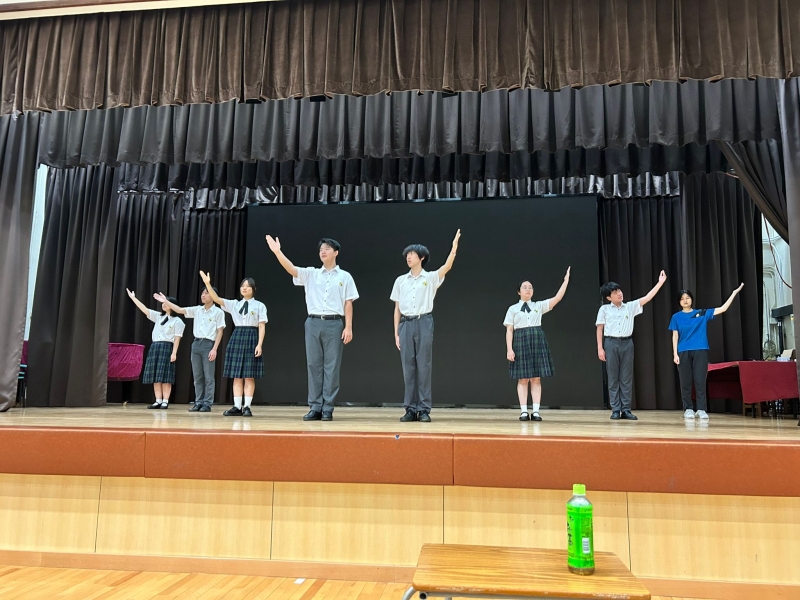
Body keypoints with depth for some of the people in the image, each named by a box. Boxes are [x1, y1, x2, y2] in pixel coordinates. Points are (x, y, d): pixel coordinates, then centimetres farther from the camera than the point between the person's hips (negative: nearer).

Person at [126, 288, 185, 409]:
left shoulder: (177, 321, -1)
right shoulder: (159, 316, 15)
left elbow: (177, 338, -7)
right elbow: (145, 310, 13)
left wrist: (174, 353, -14)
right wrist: (133, 298, 9)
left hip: (167, 347, -6)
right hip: (154, 347, 6)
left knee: (165, 376, -6)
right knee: (155, 376, 4)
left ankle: (165, 401, -3)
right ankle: (158, 401, 8)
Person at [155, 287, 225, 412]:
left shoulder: (218, 312, -3)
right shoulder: (197, 310, 12)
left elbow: (220, 332, -6)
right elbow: (180, 310, 12)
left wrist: (214, 349, -13)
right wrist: (166, 301, 2)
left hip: (208, 344, -5)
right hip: (196, 343, 6)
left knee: (208, 376, -2)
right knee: (197, 376, 8)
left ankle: (207, 403, 3)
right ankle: (198, 402, 14)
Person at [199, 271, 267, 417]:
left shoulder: (259, 306, 3)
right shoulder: (234, 304, 13)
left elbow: (261, 326, -2)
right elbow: (217, 299, 2)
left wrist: (259, 344, -11)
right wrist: (208, 284, -11)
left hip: (251, 337, -4)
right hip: (237, 337, 4)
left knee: (249, 375, -3)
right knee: (237, 375, 2)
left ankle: (247, 407, 0)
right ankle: (237, 407, 5)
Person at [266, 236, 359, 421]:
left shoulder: (345, 277, 6)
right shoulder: (311, 274, 10)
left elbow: (348, 304, 3)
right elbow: (291, 269, -5)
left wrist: (348, 327, -5)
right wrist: (277, 252, -20)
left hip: (334, 323, -2)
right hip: (313, 323, 2)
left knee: (331, 366, 0)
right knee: (314, 365, 4)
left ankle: (328, 409, 6)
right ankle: (315, 408, 10)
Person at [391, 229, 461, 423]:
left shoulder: (430, 278, 4)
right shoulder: (400, 281, 12)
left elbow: (447, 267, -14)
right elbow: (397, 309, 12)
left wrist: (454, 247, -27)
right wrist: (396, 332, 6)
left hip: (424, 323, -3)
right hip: (406, 324, 3)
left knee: (424, 367, -1)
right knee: (408, 367, 4)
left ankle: (424, 409, 4)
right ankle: (410, 409, 10)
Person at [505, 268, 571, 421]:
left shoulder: (539, 306, 13)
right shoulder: (513, 309, 7)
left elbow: (557, 298, 4)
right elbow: (509, 330, 2)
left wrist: (566, 281, -2)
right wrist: (509, 349, -8)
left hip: (537, 341, 2)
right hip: (520, 341, -2)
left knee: (536, 378, 1)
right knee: (522, 379, -2)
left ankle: (535, 411, 3)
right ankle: (524, 411, 2)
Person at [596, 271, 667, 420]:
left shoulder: (630, 306, 8)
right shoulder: (604, 309, 2)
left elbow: (647, 298, 2)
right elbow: (599, 329, 2)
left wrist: (660, 282, -4)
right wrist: (600, 348, -5)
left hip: (627, 343, 2)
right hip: (611, 343, -2)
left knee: (626, 378, 4)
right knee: (613, 378, 1)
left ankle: (626, 410, 8)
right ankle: (615, 410, 6)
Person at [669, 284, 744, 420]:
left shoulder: (702, 313, 9)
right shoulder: (676, 317, 7)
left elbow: (723, 308, 6)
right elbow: (675, 336, 5)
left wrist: (734, 293, 2)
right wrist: (675, 354, -4)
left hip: (700, 351, 0)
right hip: (683, 352, 0)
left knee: (700, 381, -1)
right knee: (686, 382, 3)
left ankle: (701, 410, 3)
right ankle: (688, 409, 11)